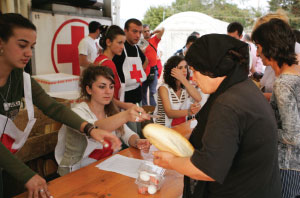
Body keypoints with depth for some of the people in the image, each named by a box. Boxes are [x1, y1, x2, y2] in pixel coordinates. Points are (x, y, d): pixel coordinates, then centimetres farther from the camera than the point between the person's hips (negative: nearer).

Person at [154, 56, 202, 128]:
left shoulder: (186, 87, 5)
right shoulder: (164, 88, -10)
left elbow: (198, 99, -15)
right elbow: (169, 113, -21)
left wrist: (183, 79, -19)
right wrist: (188, 111, -39)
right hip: (164, 129, -5)